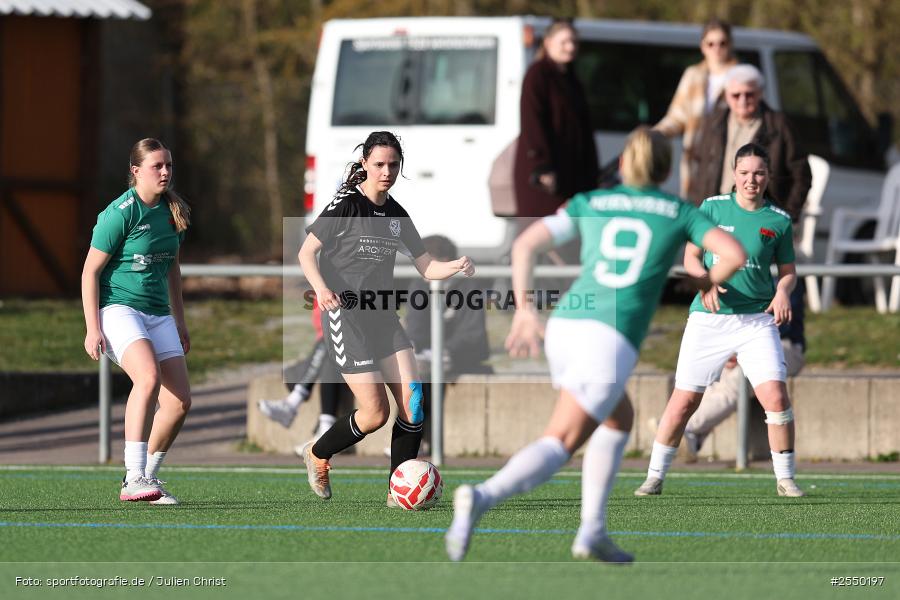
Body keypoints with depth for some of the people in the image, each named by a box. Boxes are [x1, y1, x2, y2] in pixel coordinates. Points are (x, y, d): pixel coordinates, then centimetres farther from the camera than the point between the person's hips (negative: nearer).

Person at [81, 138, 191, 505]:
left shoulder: (173, 211, 10)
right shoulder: (120, 213, -12)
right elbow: (91, 270, -10)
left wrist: (179, 321, 24)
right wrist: (93, 328, -16)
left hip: (158, 314, 8)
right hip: (118, 309, -8)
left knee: (180, 401, -2)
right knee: (149, 377, -31)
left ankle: (147, 477, 15)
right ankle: (134, 478, -33)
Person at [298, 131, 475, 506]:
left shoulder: (397, 215, 11)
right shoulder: (346, 205, -8)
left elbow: (426, 267, 13)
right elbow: (306, 253, -8)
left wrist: (455, 267, -8)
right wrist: (322, 289, -26)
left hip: (383, 316, 6)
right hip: (345, 315, -6)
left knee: (412, 401, -8)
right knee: (375, 412, -11)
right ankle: (317, 455, 17)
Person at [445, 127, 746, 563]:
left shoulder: (588, 204, 19)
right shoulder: (679, 212, 13)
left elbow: (525, 245, 8)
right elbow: (733, 253, -1)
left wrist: (524, 309, 9)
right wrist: (708, 283, 19)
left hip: (562, 327, 5)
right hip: (610, 340, -5)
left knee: (619, 420, 28)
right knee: (558, 447, -10)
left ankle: (593, 531, 17)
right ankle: (482, 498, -38)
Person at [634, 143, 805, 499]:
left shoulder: (779, 220, 5)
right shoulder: (712, 208, 3)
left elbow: (788, 270, 12)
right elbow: (691, 258, 4)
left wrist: (783, 292, -10)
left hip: (757, 320, 0)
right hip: (708, 319, 0)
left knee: (775, 396, -13)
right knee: (684, 401, 0)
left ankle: (785, 480, 1)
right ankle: (654, 478, 13)